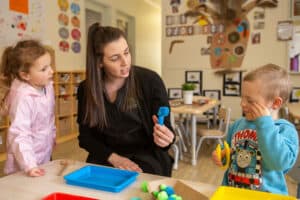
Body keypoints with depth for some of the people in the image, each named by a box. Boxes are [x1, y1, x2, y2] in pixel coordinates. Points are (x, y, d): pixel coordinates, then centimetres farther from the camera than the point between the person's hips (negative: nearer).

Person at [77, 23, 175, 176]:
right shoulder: (86, 89, -4)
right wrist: (113, 157, -14)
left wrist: (165, 139, -32)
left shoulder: (150, 80, -12)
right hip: (105, 160, 2)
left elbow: (166, 130, -8)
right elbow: (85, 135, 1)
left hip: (146, 158, -2)